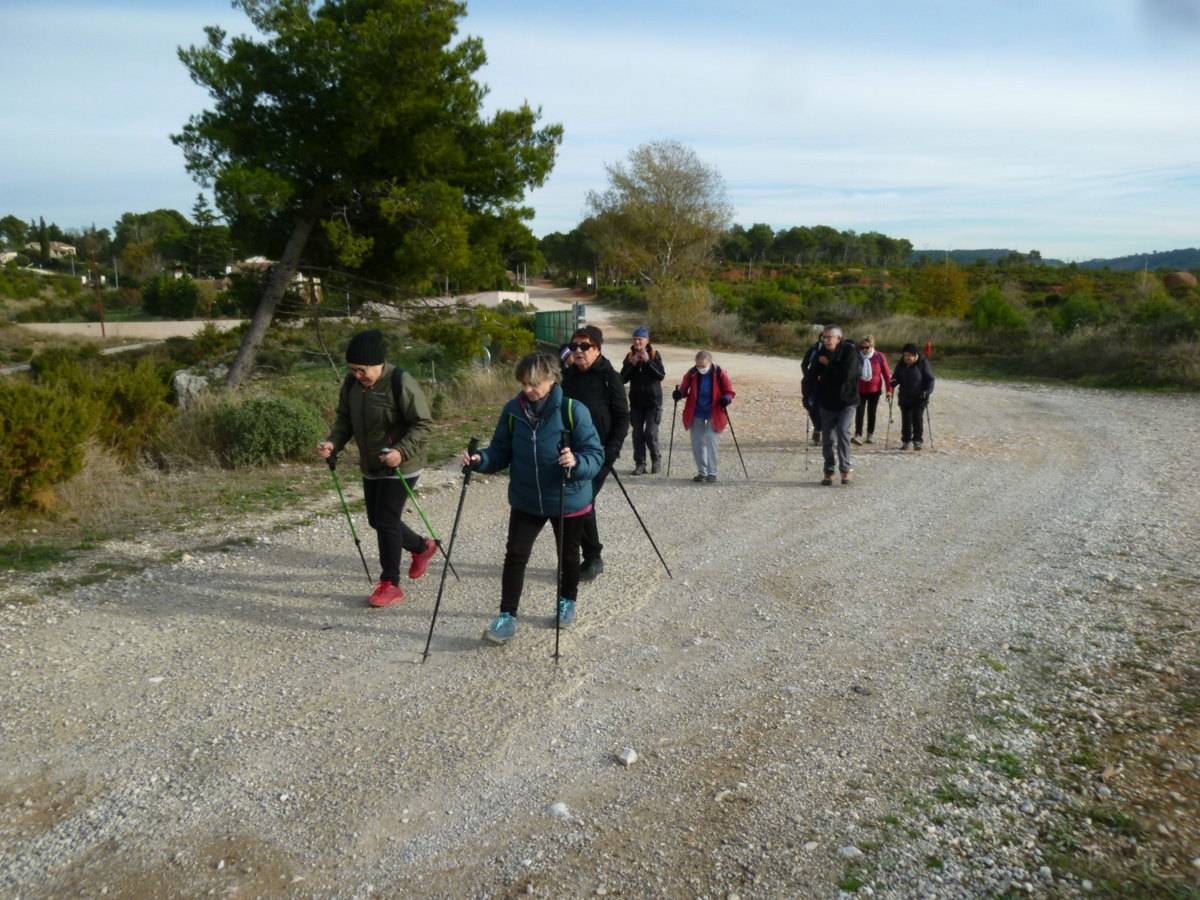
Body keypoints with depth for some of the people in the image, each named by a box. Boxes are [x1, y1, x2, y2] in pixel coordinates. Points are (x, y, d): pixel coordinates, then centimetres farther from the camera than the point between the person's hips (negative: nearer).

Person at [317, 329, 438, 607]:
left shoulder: (401, 383, -21)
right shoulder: (352, 383, 1)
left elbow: (422, 423, -19)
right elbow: (344, 419, 11)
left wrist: (402, 451, -33)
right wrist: (333, 442, -9)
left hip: (399, 468, -8)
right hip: (370, 468, 8)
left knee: (386, 521, -8)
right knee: (377, 520, 16)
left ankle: (390, 584, 6)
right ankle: (422, 547, 41)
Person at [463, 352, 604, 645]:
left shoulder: (573, 411, -19)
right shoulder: (513, 410, -7)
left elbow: (595, 454, -16)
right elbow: (501, 452, 2)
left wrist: (577, 463, -37)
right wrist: (480, 460, -18)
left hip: (568, 501, -2)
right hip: (525, 501, 2)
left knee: (568, 554, 17)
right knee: (515, 555, -4)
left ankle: (567, 602, 42)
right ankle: (507, 616, 6)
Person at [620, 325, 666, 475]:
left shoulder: (654, 354, -2)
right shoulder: (630, 356, 6)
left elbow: (661, 375, -14)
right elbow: (623, 379, 0)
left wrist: (648, 361, -22)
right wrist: (632, 364, -14)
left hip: (653, 401, -3)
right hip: (636, 401, 3)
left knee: (650, 434, -7)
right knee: (637, 434, 3)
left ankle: (656, 459, 15)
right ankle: (640, 464, 10)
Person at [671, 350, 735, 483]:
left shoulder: (720, 374, -10)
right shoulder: (691, 374, -4)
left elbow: (729, 392, -4)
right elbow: (684, 389, 6)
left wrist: (726, 398, -27)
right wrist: (679, 393, -17)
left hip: (714, 414, -3)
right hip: (696, 414, 3)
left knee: (711, 441, -9)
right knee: (697, 443, 7)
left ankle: (712, 472, 3)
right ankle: (702, 472, 21)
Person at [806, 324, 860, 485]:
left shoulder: (850, 351, -13)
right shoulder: (822, 352, 2)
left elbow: (846, 374, -24)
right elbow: (812, 374, 4)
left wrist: (828, 364, -16)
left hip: (846, 401, -4)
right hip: (827, 401, 4)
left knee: (843, 431, -19)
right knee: (827, 437, 6)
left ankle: (845, 469, -7)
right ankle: (829, 471, 19)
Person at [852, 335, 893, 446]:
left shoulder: (879, 357, -6)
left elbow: (887, 373, -2)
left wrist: (888, 390, -3)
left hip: (874, 390, 0)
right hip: (860, 390, 0)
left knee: (872, 412, 10)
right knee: (859, 411, -10)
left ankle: (870, 434, 22)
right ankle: (858, 435, -13)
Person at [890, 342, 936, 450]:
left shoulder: (923, 363, -7)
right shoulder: (901, 364, 5)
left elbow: (930, 379, -5)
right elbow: (896, 376, 13)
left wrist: (927, 391, -20)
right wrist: (893, 382, -11)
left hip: (919, 398, -4)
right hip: (905, 397, 4)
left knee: (918, 418, -9)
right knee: (906, 419, 7)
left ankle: (917, 441, 1)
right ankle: (906, 441, 17)